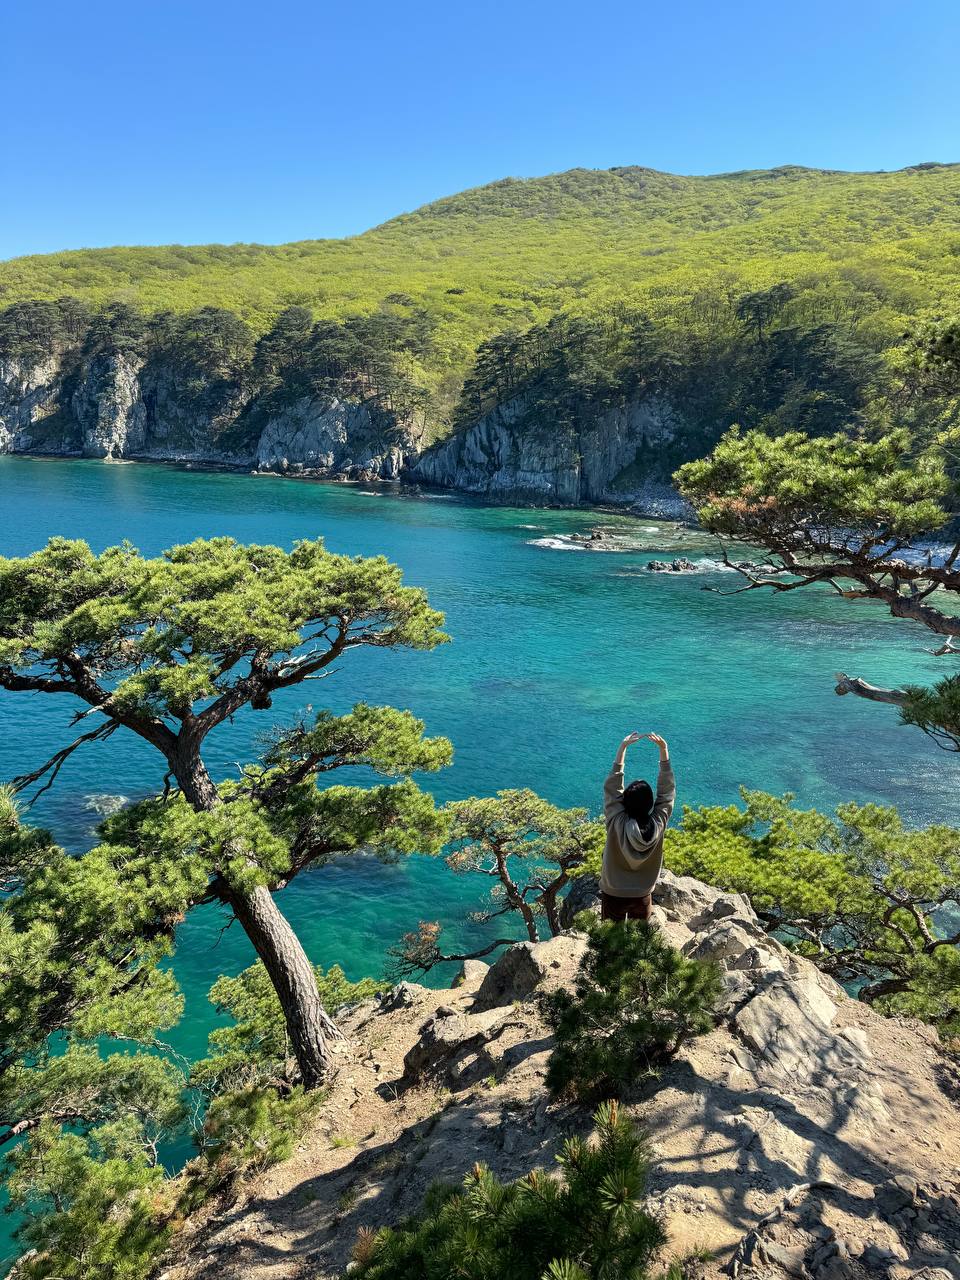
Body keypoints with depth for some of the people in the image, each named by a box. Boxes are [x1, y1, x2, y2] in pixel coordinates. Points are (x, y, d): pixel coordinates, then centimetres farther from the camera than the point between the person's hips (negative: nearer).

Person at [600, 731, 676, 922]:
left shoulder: (617, 823, -26)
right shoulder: (658, 825, -22)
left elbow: (612, 787, -17)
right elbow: (668, 790, -13)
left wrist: (623, 747, -18)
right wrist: (664, 749, -15)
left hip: (613, 895, -1)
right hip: (643, 897, 2)